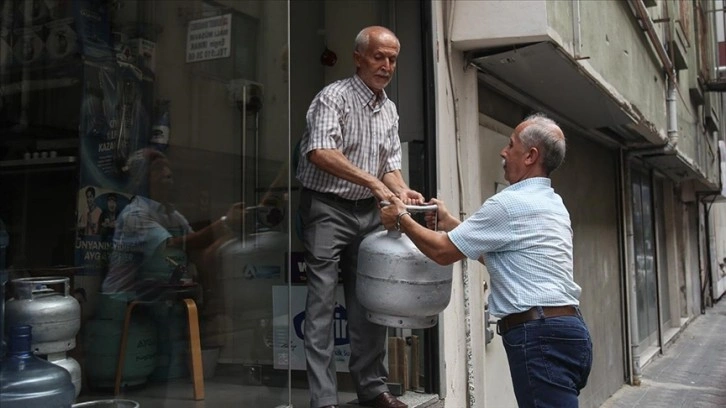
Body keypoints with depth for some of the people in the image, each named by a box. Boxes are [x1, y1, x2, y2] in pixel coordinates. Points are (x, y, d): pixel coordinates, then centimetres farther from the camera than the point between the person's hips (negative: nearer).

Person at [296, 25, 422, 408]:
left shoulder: (390, 110, 13)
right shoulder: (334, 97, -10)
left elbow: (390, 164, 15)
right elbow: (320, 152, -26)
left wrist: (402, 190, -6)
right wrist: (372, 181, -30)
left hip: (368, 212, 7)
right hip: (328, 208, -7)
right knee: (322, 302, -6)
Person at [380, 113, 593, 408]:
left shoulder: (511, 203, -12)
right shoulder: (552, 203, 18)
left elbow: (443, 251, -5)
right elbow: (495, 255, 26)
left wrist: (401, 218, 10)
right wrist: (451, 223, 28)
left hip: (540, 337, -10)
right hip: (569, 328, 10)